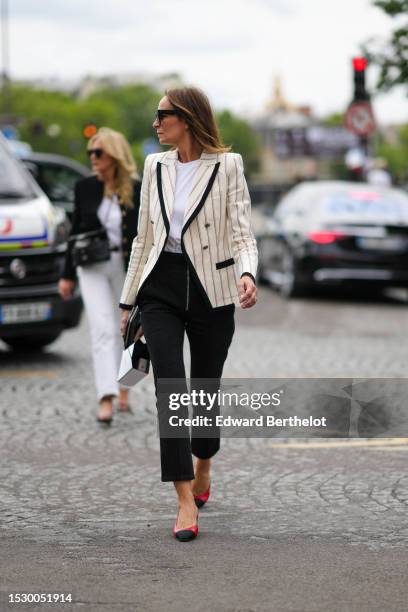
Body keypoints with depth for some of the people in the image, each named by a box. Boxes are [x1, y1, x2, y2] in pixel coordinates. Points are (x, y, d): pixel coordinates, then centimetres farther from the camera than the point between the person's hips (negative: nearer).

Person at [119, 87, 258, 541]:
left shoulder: (227, 166, -4)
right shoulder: (155, 166, 8)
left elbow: (241, 232, -7)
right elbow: (144, 236, 14)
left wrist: (248, 274, -28)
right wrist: (128, 300, 15)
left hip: (211, 289, -2)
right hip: (161, 286, 2)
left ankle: (202, 469, 39)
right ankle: (186, 502, -13)